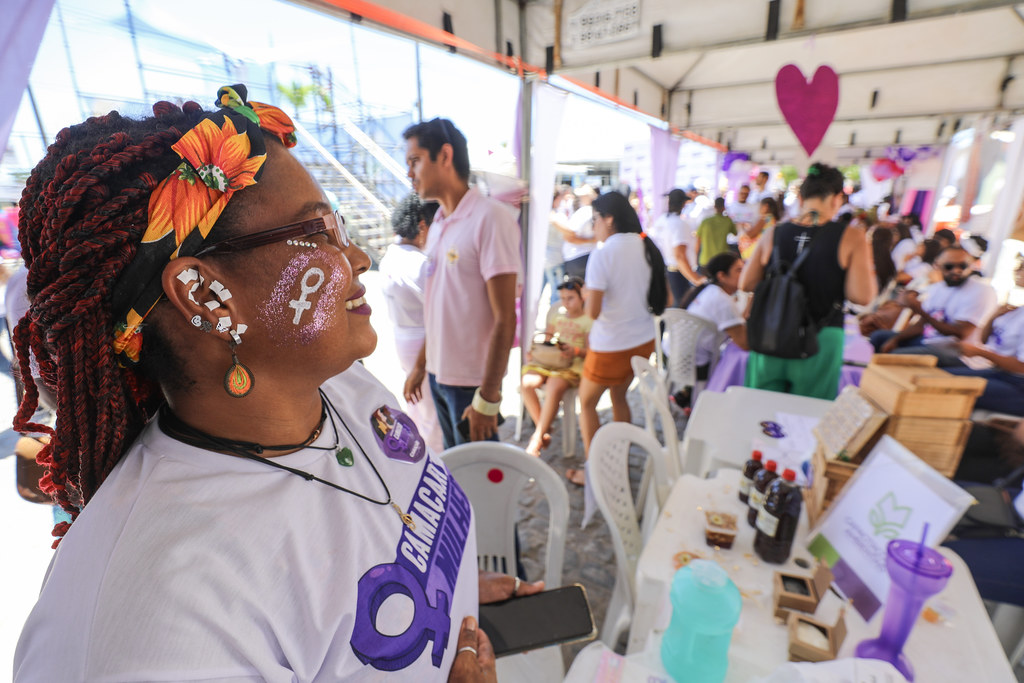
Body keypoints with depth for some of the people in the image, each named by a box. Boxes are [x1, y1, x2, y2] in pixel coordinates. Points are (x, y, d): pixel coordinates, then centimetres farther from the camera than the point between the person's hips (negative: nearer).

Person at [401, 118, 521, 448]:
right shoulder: (438, 224, 10)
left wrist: (488, 397, -17)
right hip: (439, 374, 8)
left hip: (472, 382, -7)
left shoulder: (490, 217, -16)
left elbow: (504, 320, -19)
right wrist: (421, 365, 17)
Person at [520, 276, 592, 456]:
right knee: (527, 383, -24)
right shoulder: (555, 312, 16)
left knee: (554, 388, -34)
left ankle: (538, 438, -20)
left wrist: (577, 351, -22)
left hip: (572, 364, -4)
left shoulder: (589, 320, 2)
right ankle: (544, 428, -6)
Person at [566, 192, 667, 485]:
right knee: (618, 395, 25)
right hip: (644, 340, 7)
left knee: (587, 401, 12)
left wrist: (586, 295, -2)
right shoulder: (648, 247, 2)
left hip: (611, 345, -7)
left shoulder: (603, 253, -19)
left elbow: (593, 311, -22)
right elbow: (665, 299, 10)